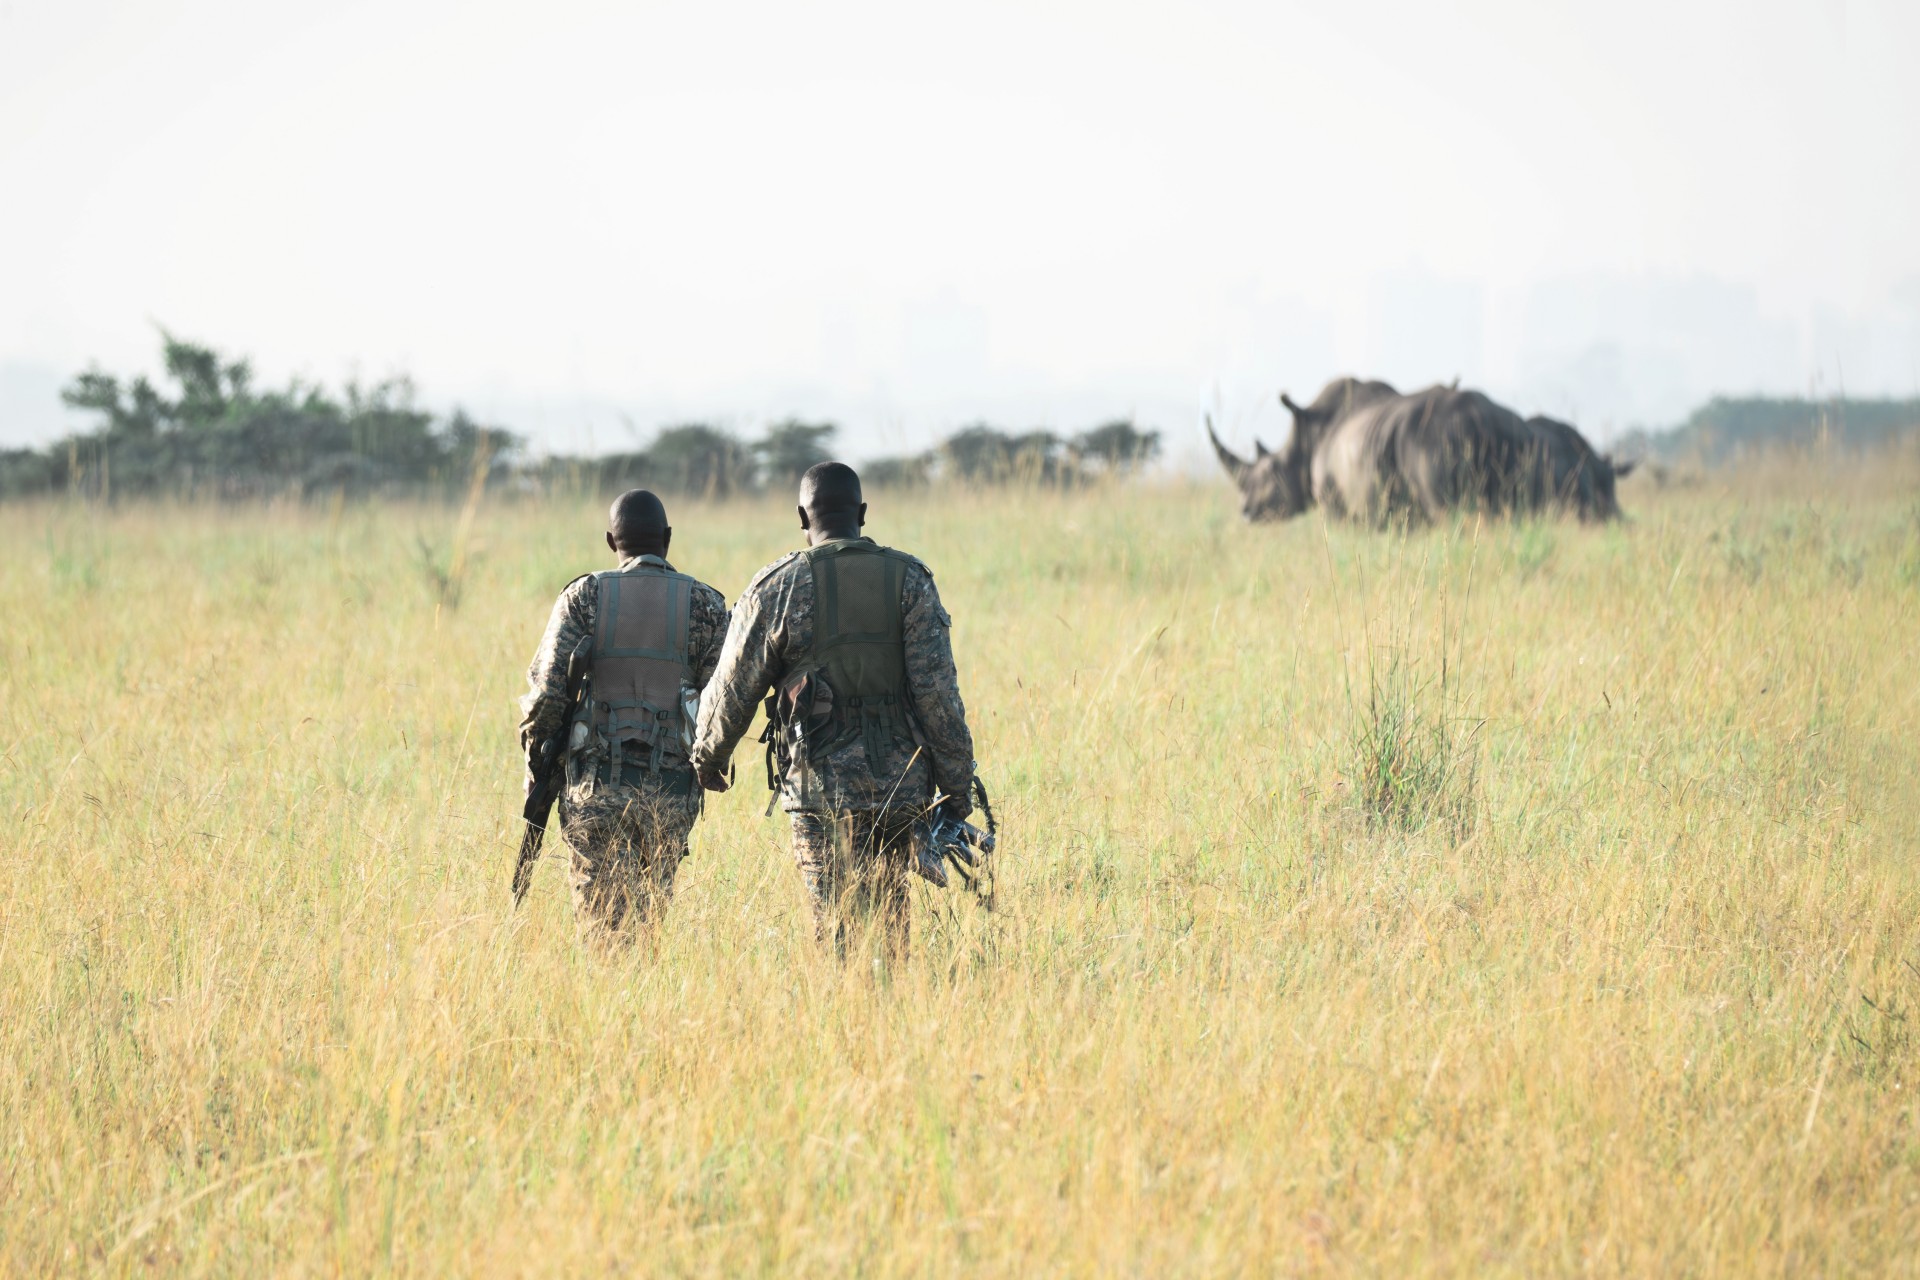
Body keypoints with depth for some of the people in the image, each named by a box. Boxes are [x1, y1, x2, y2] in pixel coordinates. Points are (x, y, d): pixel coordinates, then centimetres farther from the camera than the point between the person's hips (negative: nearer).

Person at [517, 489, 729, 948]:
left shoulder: (583, 597, 1)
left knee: (603, 920, -1)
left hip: (597, 787, -1)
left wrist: (536, 762, 7)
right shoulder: (704, 604, 4)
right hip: (672, 789, 1)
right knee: (651, 908, 14)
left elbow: (547, 690, -6)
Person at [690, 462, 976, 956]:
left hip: (820, 789, -2)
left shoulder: (776, 589, -2)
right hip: (899, 787, 2)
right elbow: (937, 691, -4)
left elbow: (733, 688, 4)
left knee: (837, 930, -3)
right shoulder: (910, 580, 1)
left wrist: (708, 756, 22)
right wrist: (955, 783, 1)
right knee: (890, 924, 13)